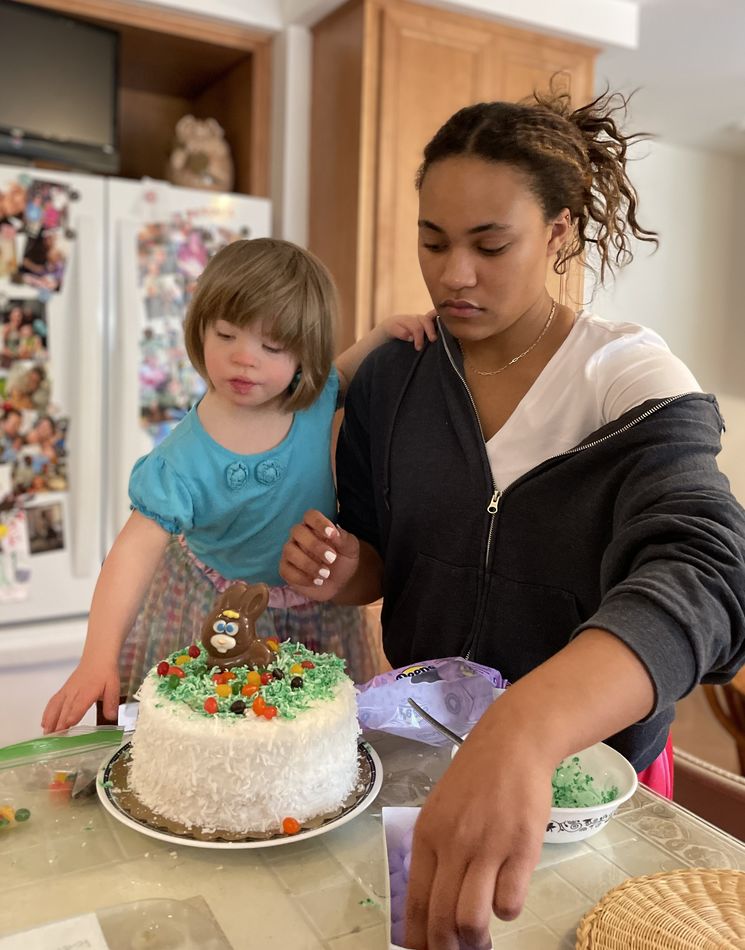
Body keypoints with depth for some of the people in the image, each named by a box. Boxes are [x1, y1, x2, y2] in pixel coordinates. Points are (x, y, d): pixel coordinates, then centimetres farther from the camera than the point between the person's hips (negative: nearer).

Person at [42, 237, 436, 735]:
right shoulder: (185, 461, -29)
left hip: (316, 612, 4)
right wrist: (99, 659, -40)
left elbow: (344, 375, 10)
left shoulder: (315, 397, -14)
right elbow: (137, 548, -30)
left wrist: (383, 335, -9)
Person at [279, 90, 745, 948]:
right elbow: (381, 562, 4)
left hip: (595, 761, -2)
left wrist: (522, 733, -53)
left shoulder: (633, 380, -18)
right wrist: (344, 570, -20)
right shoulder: (389, 378, -7)